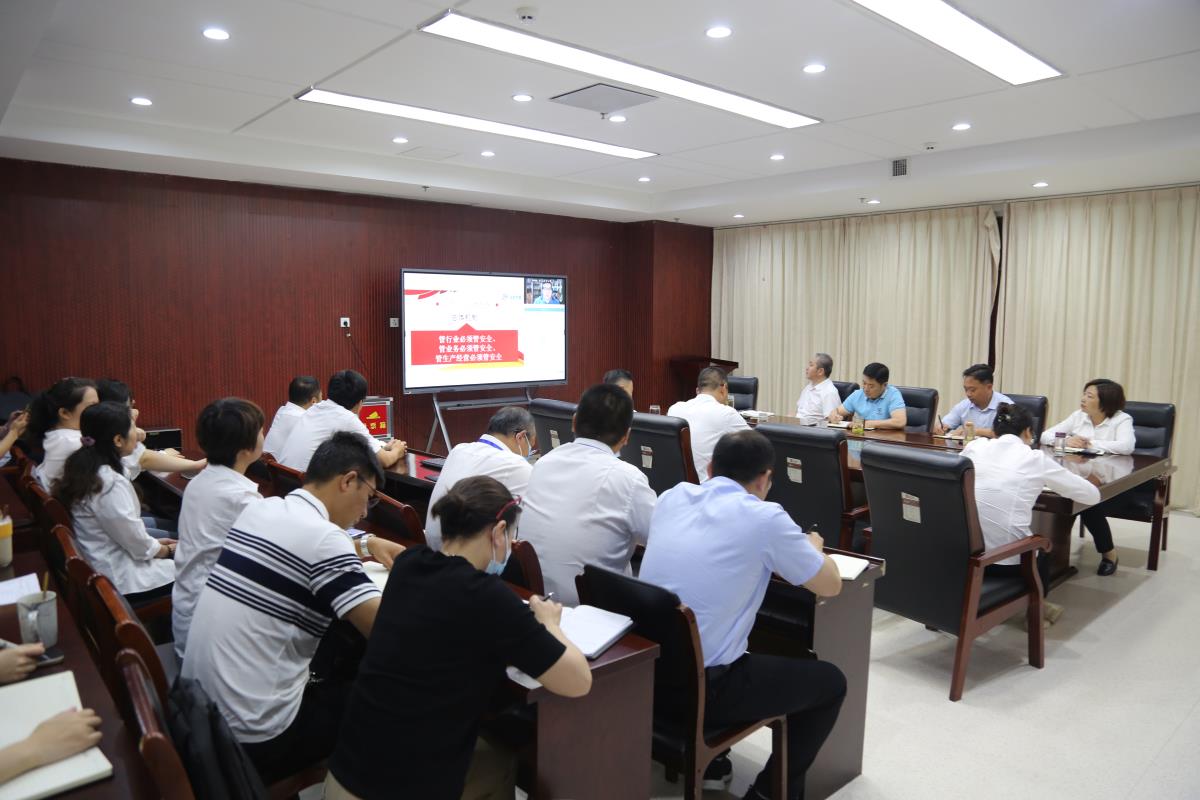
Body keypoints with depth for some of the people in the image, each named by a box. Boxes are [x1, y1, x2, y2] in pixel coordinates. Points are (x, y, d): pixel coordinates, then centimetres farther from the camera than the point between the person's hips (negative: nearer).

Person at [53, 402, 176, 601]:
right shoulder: (111, 484, -27)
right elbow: (141, 547, -20)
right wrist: (170, 550, -2)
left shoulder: (83, 467, 1)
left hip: (102, 565, 9)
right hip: (120, 580, -9)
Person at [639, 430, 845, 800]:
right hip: (700, 687, -6)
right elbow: (830, 585, 1)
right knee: (830, 682, 15)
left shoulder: (672, 496, 4)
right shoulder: (765, 518, -12)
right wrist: (812, 547, 21)